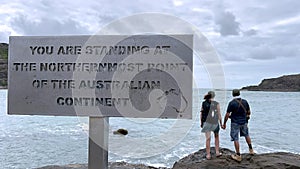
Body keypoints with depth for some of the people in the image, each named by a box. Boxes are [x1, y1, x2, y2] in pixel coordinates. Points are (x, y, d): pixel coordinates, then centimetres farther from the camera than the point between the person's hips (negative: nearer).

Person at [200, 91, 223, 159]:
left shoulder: (204, 103, 0)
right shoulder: (216, 104, -5)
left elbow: (201, 114, 2)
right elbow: (219, 115, -3)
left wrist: (201, 123, 13)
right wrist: (221, 123, 6)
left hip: (207, 122, 1)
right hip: (215, 123, -1)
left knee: (208, 139, 2)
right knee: (216, 137, 20)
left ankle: (208, 155, 2)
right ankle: (217, 152, 23)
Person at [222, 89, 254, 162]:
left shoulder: (231, 103, -14)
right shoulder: (245, 102, -1)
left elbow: (227, 115, -13)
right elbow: (249, 112, 9)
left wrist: (224, 124, -5)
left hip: (235, 123, -5)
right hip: (244, 122, 5)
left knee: (235, 139, 2)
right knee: (246, 135, 26)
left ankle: (238, 156, 5)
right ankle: (251, 150, 37)